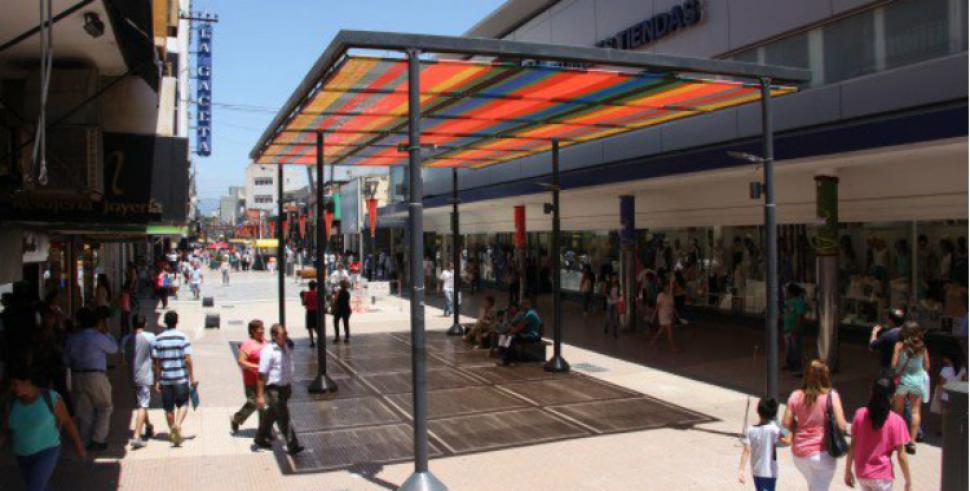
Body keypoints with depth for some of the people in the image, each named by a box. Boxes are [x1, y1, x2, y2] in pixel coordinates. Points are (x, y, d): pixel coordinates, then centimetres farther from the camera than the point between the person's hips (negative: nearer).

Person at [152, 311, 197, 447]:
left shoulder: (158, 339, 1)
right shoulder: (183, 337, -6)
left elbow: (157, 362, 0)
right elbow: (188, 359, -9)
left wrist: (157, 381, 6)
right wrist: (192, 378, -3)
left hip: (165, 378, 2)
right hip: (181, 378, -2)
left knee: (168, 408, 12)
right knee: (183, 404, 8)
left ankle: (173, 433, 21)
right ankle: (178, 424, -17)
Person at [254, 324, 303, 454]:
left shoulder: (286, 348, 7)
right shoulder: (268, 351, -19)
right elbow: (262, 375, -19)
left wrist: (289, 386, 24)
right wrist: (260, 395, -20)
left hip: (285, 387, 8)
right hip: (274, 388, -8)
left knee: (272, 414, 20)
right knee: (283, 417, -6)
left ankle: (260, 438, 37)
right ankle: (292, 445, -2)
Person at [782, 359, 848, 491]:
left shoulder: (796, 396, -4)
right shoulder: (831, 396, -12)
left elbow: (786, 423, -3)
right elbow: (841, 426, -15)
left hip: (799, 453, 4)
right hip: (822, 453, -4)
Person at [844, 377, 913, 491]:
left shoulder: (860, 414, -5)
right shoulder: (896, 421, -14)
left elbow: (852, 446, -1)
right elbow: (901, 455, -11)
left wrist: (848, 471, 9)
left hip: (861, 473, 4)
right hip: (882, 475, -4)